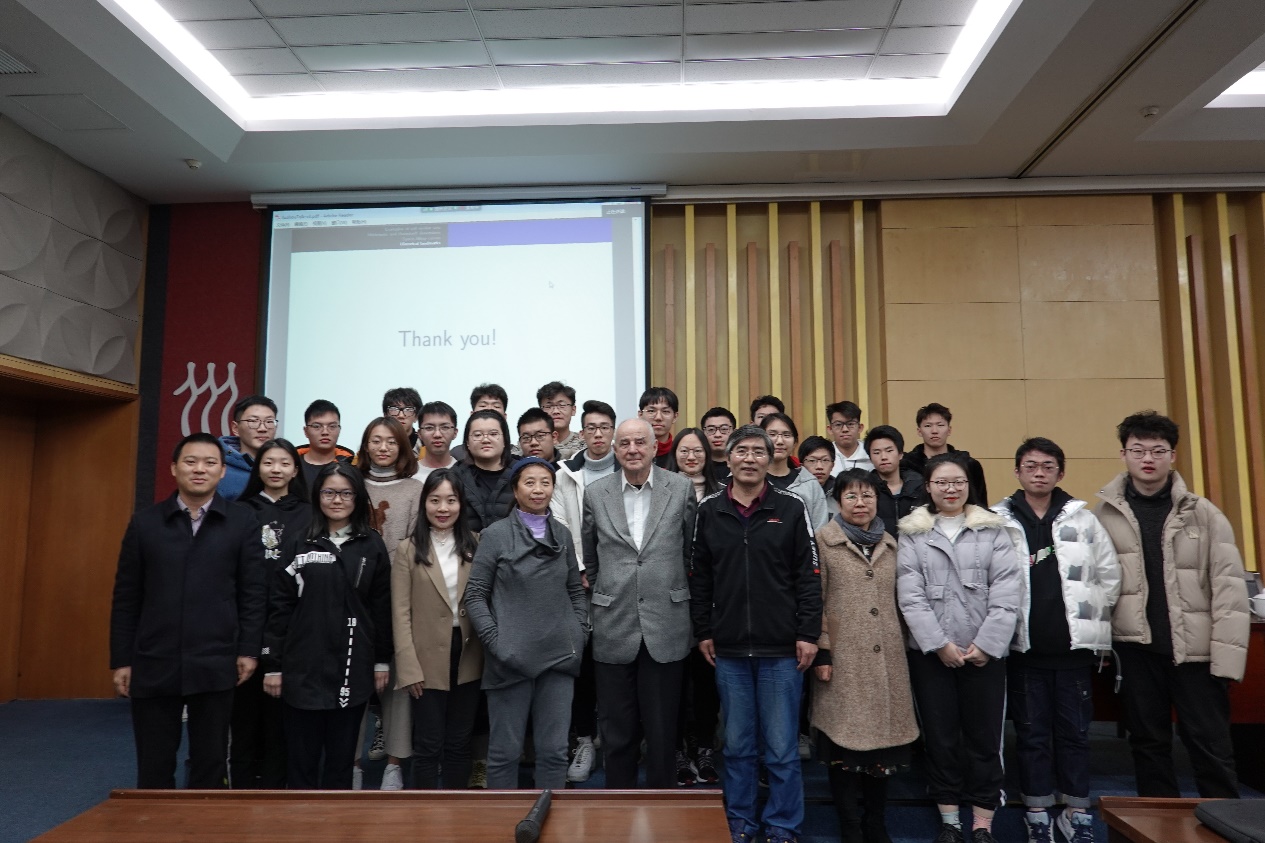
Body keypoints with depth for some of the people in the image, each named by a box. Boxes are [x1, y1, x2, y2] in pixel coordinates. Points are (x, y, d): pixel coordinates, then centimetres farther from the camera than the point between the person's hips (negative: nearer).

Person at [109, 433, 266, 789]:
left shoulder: (243, 522, 1)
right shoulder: (144, 522, 6)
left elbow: (252, 592, -1)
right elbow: (125, 597, 6)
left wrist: (248, 651, -6)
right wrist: (121, 660, 3)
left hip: (215, 665, -1)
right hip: (153, 664, 2)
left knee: (210, 766, 9)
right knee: (153, 769, 11)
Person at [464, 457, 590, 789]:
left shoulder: (563, 534, 9)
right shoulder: (495, 534, -3)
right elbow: (475, 596, -3)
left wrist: (580, 633, 3)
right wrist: (495, 640, -11)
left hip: (559, 657, 3)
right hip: (511, 659, -3)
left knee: (554, 749, 9)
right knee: (505, 749, 7)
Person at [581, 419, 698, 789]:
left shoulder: (682, 488, -1)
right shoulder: (596, 494, 2)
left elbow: (692, 550, 8)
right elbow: (588, 558, 13)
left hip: (665, 628, -1)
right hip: (613, 627, 1)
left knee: (662, 730, 9)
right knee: (617, 730, 12)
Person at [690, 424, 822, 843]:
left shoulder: (792, 508, -2)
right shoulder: (709, 510, 4)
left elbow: (808, 576, -2)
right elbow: (699, 577, 7)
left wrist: (809, 633, -6)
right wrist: (703, 632, 5)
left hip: (782, 648, -2)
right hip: (728, 650, 2)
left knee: (782, 747, 6)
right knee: (737, 745, 13)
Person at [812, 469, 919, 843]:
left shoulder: (890, 544, 12)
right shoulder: (823, 541, -3)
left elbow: (896, 600, 18)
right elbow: (814, 601, -5)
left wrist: (901, 646, 14)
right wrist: (820, 652, -9)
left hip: (887, 660, 5)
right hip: (843, 659, -4)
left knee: (884, 742, 10)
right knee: (844, 744, 1)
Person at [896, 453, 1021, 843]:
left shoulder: (992, 529, 5)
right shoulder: (912, 532, 4)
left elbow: (1007, 591, -3)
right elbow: (910, 595, -3)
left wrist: (986, 643, -10)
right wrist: (939, 643, -11)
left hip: (985, 651, 0)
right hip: (930, 651, 0)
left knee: (984, 736, 5)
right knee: (940, 735, 7)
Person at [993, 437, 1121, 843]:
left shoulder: (1082, 518, 3)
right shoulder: (999, 520, -3)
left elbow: (1109, 576, 7)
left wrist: (1090, 618, 5)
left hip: (1074, 645, 1)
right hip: (1024, 647, -1)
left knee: (1075, 732, 11)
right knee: (1032, 733, 9)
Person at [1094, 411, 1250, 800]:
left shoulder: (1203, 513, -3)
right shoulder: (1104, 514, -1)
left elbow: (1228, 587, -5)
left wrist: (1227, 657, -10)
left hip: (1195, 648, -1)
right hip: (1136, 647, 1)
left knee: (1211, 746, 6)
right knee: (1148, 743, 14)